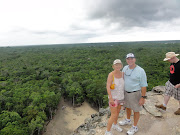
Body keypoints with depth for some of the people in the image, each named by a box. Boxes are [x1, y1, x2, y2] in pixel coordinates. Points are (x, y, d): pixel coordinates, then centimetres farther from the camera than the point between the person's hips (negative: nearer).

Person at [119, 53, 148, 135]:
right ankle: (128, 120, 50)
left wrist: (143, 97, -16)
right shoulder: (125, 68, -4)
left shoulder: (140, 71, -22)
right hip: (126, 92, 6)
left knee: (135, 110, 11)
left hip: (135, 93, -6)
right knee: (128, 107, 24)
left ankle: (134, 127, 31)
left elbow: (143, 85, -17)